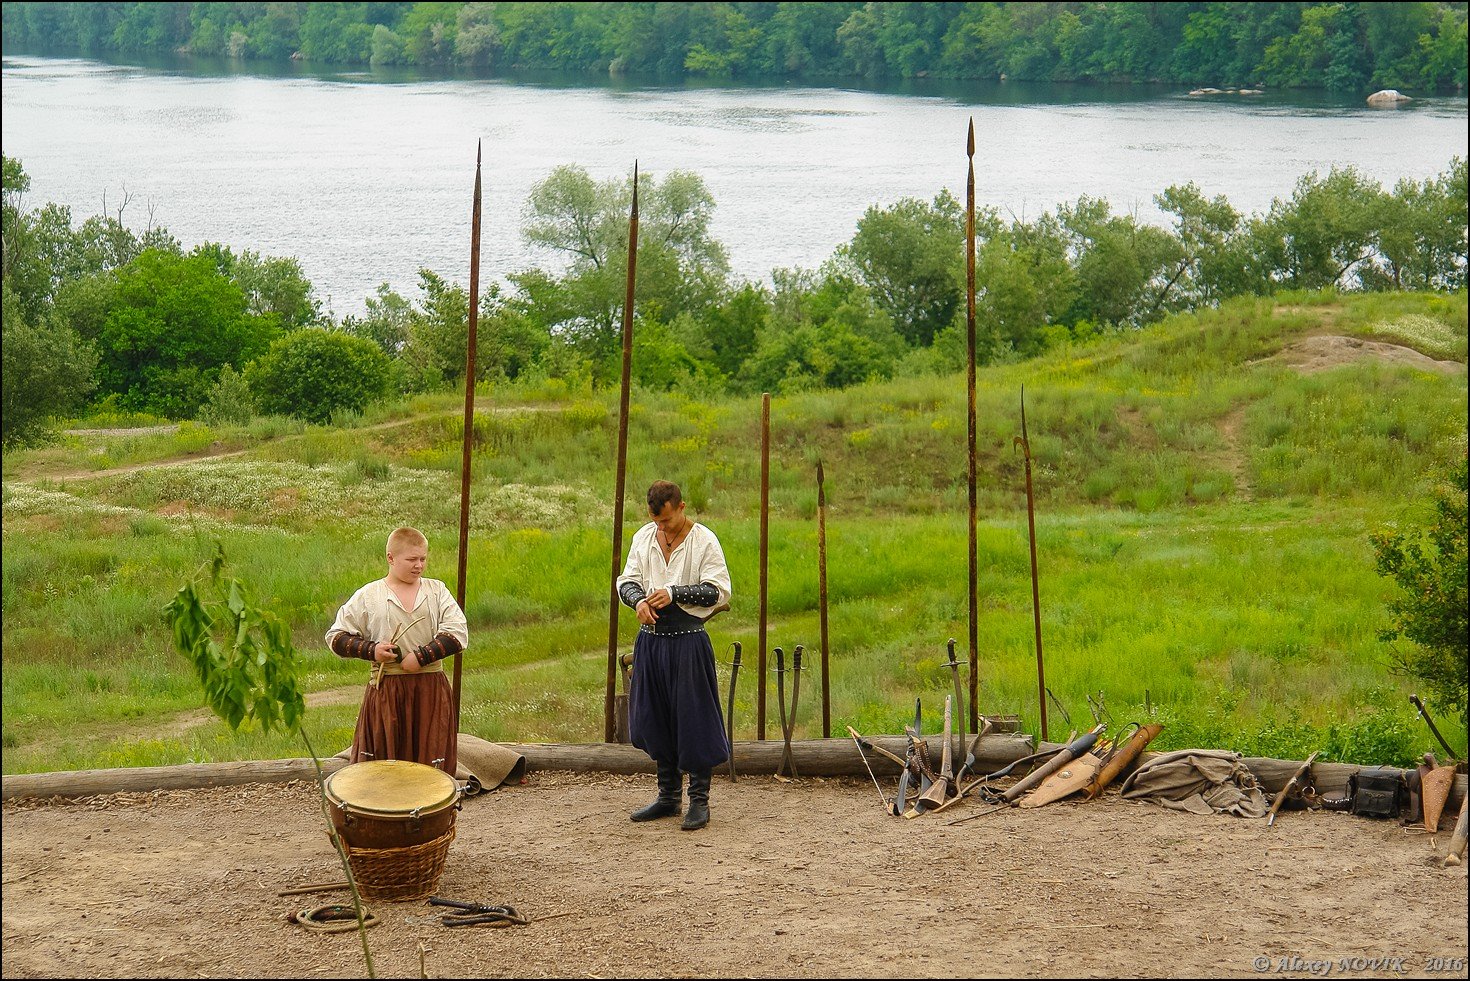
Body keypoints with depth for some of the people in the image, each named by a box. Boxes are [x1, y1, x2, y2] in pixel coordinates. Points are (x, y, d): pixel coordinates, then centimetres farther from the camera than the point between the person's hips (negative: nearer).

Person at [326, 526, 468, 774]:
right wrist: (370, 650, -11)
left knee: (432, 759, 3)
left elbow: (458, 634, -4)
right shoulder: (368, 596, 2)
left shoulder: (436, 591, 6)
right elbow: (335, 637, 4)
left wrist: (422, 656, -14)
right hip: (386, 691, -1)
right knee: (381, 760, 2)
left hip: (431, 690, 1)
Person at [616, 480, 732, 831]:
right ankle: (669, 797, 24)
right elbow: (626, 581, 11)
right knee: (656, 722, 12)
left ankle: (699, 801, 5)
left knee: (694, 723, -3)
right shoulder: (643, 538, 9)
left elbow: (719, 592, -10)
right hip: (650, 640, 6)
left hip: (688, 642, -5)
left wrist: (673, 594, -19)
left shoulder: (704, 541, -6)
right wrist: (639, 600, -12)